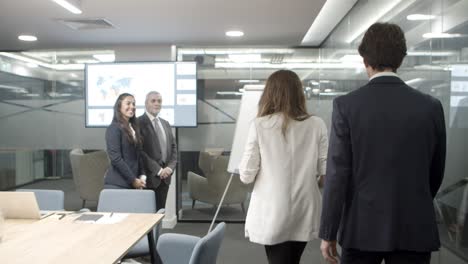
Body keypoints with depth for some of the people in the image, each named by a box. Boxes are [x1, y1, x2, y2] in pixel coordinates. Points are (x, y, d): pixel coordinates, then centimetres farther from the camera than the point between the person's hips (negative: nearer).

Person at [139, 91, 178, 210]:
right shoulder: (139, 123, -7)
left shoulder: (165, 124, 16)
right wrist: (158, 170, -14)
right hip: (149, 176, -6)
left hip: (165, 176, 6)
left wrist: (170, 167, -1)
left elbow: (173, 147, 16)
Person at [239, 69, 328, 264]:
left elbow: (246, 175, -8)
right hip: (303, 213, 3)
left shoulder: (259, 126, -10)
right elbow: (326, 171, -1)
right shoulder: (316, 125, -5)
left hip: (272, 213, -2)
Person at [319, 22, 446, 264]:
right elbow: (436, 173, 8)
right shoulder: (431, 106, -3)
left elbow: (337, 174, -12)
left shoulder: (346, 105, -10)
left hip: (363, 227, -1)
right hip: (414, 229, 2)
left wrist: (328, 233, -4)